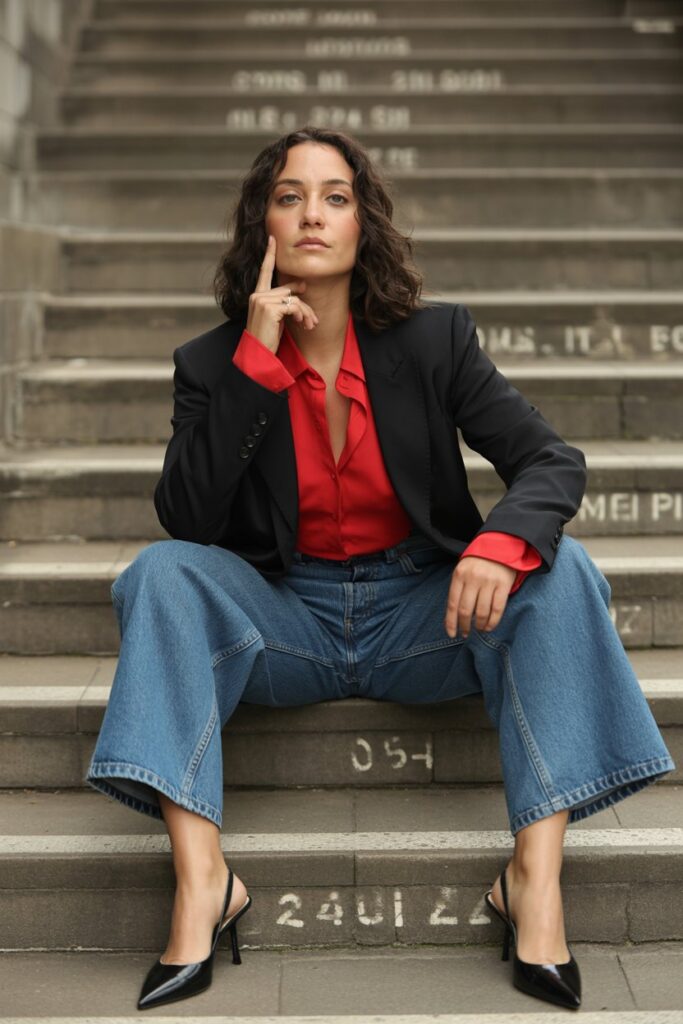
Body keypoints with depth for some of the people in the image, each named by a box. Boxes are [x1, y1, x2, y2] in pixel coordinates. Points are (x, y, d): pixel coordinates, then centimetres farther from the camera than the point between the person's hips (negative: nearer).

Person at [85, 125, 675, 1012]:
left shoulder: (435, 339, -2)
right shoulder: (214, 363, -2)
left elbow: (552, 461, -9)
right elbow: (187, 522, -14)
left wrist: (503, 540, -33)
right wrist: (256, 362, -19)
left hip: (423, 614, 0)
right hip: (287, 621, 0)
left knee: (560, 567, -25)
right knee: (164, 572, -25)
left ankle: (536, 874, -29)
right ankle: (201, 882, -32)